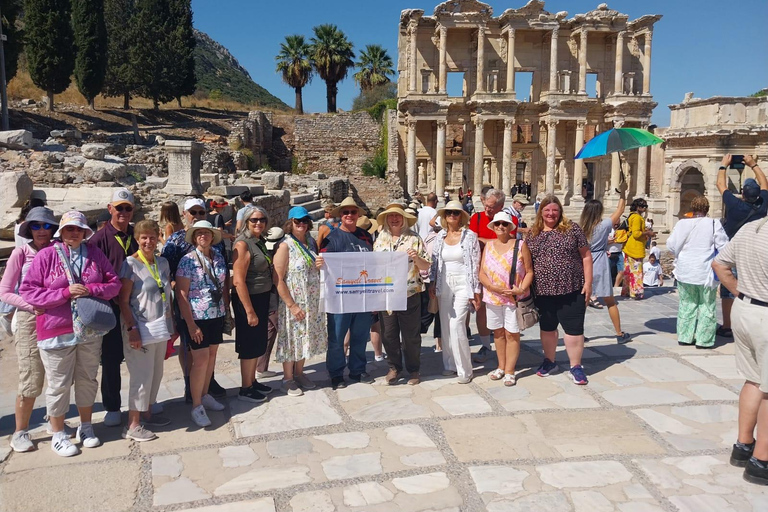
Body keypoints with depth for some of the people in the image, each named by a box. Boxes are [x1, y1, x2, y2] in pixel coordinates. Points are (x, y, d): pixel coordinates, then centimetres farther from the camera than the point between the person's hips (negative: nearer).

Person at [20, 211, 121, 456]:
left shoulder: (95, 254, 3)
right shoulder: (46, 255, -6)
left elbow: (114, 284, 3)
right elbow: (27, 290, -9)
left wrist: (90, 289, -16)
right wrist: (65, 293, -19)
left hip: (90, 331, 3)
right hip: (56, 332, -3)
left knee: (87, 380, 14)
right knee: (59, 385, 6)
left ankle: (86, 427, 32)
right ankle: (58, 435, 22)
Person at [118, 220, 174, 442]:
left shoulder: (163, 263, 8)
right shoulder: (131, 264, -10)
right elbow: (124, 301, -12)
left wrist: (172, 324, 12)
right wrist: (132, 329, -18)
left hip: (161, 327, 6)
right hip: (141, 328, -6)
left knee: (156, 373, 13)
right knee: (142, 376, -3)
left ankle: (146, 413, 29)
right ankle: (132, 425, 7)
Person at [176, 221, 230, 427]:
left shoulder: (218, 257, 5)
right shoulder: (188, 260, -10)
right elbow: (181, 294, -12)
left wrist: (227, 309, 6)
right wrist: (191, 324, -16)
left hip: (217, 315, 5)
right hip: (198, 317, -5)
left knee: (212, 355, 12)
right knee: (201, 359, -6)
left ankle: (205, 395, 29)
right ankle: (196, 406, 6)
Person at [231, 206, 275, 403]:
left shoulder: (260, 241, 7)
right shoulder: (243, 244, -17)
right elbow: (238, 281, -22)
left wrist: (263, 304, 13)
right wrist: (249, 311, -22)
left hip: (262, 298, 8)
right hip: (248, 300, -8)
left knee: (258, 344, 18)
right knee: (249, 346, 3)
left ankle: (252, 381, 33)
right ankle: (245, 389, 16)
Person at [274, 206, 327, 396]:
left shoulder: (311, 243, 7)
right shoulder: (285, 246, -12)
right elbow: (278, 280, -16)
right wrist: (292, 305, -19)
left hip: (312, 302, 6)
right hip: (294, 303, -6)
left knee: (305, 337, 15)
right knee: (292, 338, 3)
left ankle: (299, 374, 31)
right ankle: (288, 379, 18)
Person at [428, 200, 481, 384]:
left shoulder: (470, 236, -4)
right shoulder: (440, 236, 8)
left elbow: (475, 264, -5)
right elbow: (435, 262, 13)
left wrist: (475, 291, -8)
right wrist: (432, 283, 6)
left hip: (462, 284, -4)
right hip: (444, 285, 5)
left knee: (456, 325, -13)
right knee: (446, 326, 7)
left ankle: (464, 369, -1)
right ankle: (450, 365, 21)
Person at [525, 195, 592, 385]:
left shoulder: (572, 229, -3)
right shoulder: (532, 235, 5)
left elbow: (586, 256, -2)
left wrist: (588, 282, -7)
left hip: (571, 290, -3)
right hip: (543, 291, 3)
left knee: (574, 328, 2)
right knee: (547, 327, 16)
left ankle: (575, 366, 16)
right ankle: (549, 361, 33)